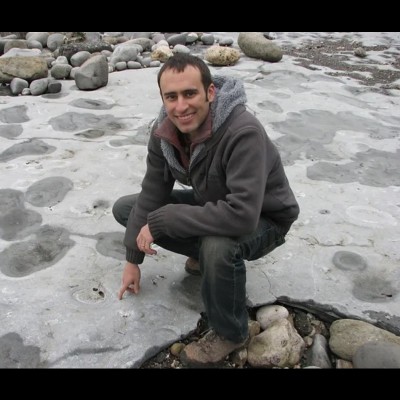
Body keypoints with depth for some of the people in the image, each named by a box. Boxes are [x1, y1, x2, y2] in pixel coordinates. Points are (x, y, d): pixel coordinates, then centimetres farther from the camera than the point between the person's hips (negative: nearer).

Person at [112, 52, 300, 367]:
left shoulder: (244, 133, -36)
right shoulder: (164, 131, -14)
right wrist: (133, 259, -2)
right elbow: (152, 194, -4)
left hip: (263, 218, -6)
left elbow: (242, 216, -44)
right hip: (212, 202, 7)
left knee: (218, 246, -40)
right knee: (124, 209, 3)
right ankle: (205, 256, 13)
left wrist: (160, 222, -36)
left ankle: (232, 333, -10)